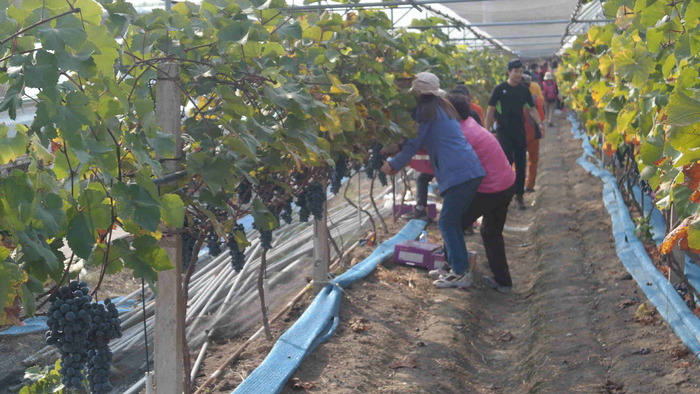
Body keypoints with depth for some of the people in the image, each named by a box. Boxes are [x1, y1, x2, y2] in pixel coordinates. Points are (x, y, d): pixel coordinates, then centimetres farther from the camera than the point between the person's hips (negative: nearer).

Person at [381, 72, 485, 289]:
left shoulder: (424, 111, -5)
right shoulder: (443, 107, 23)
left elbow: (412, 145, -2)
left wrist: (393, 165, 12)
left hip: (458, 173, -9)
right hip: (472, 170, 9)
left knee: (447, 222, 0)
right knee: (452, 221, 16)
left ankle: (460, 273, 2)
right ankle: (460, 267, 20)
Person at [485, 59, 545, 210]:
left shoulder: (524, 90, 5)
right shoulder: (500, 89, -5)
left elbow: (532, 108, 8)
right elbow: (490, 110, -3)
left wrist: (539, 123, -8)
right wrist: (487, 130, -6)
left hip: (520, 131, 4)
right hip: (504, 131, -4)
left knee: (521, 164, 5)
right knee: (507, 160, -13)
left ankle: (519, 195, 15)